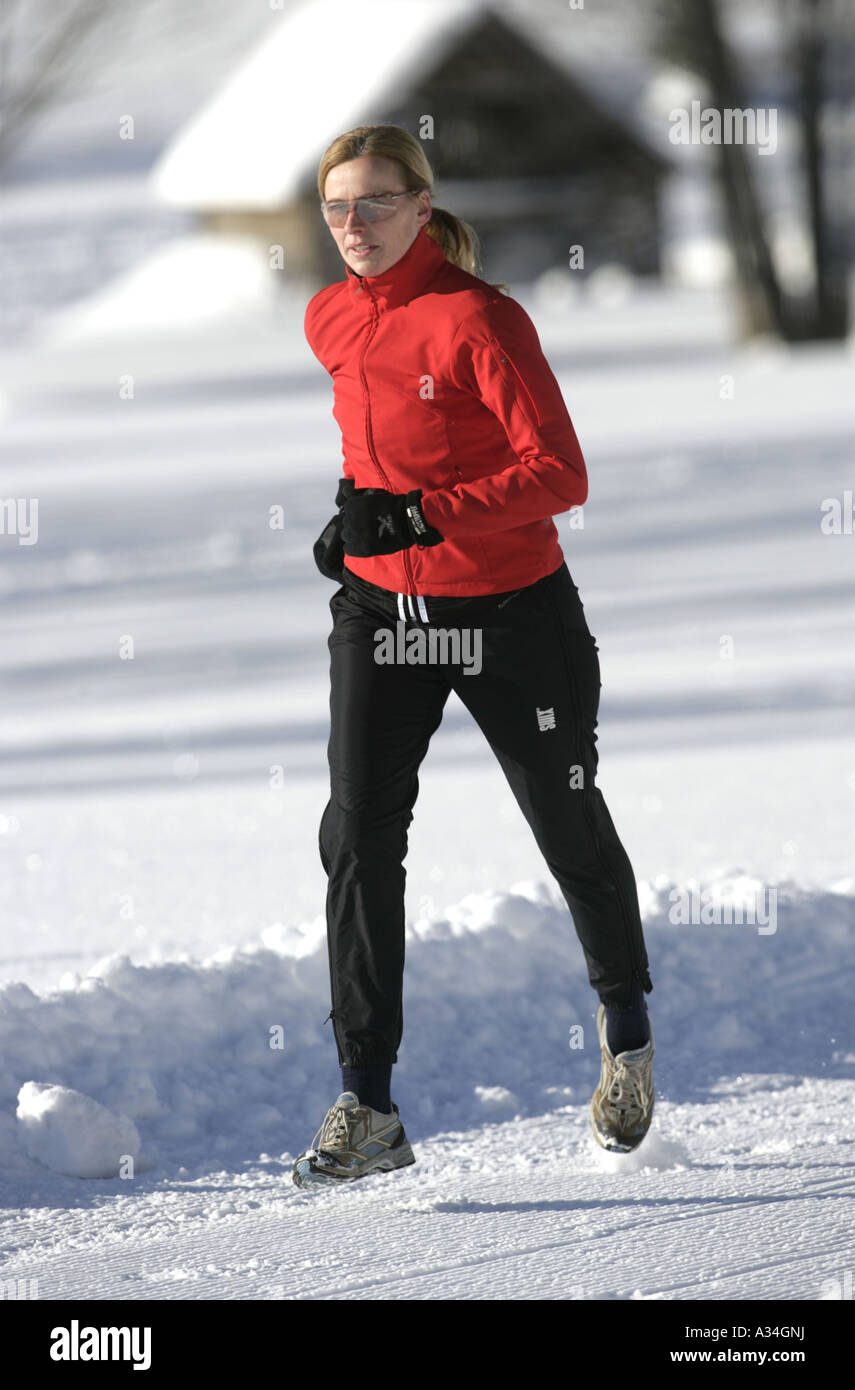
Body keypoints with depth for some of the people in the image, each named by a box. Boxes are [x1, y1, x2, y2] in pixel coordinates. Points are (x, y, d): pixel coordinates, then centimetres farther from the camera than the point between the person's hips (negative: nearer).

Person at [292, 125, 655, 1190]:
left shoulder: (479, 320, -17)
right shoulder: (330, 323, 3)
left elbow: (560, 476, -23)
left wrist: (418, 517, -30)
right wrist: (361, 514, 10)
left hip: (510, 613, -4)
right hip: (379, 614, 5)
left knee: (572, 834, 12)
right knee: (357, 839, -11)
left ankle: (626, 1027, 41)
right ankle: (367, 1108, -11)